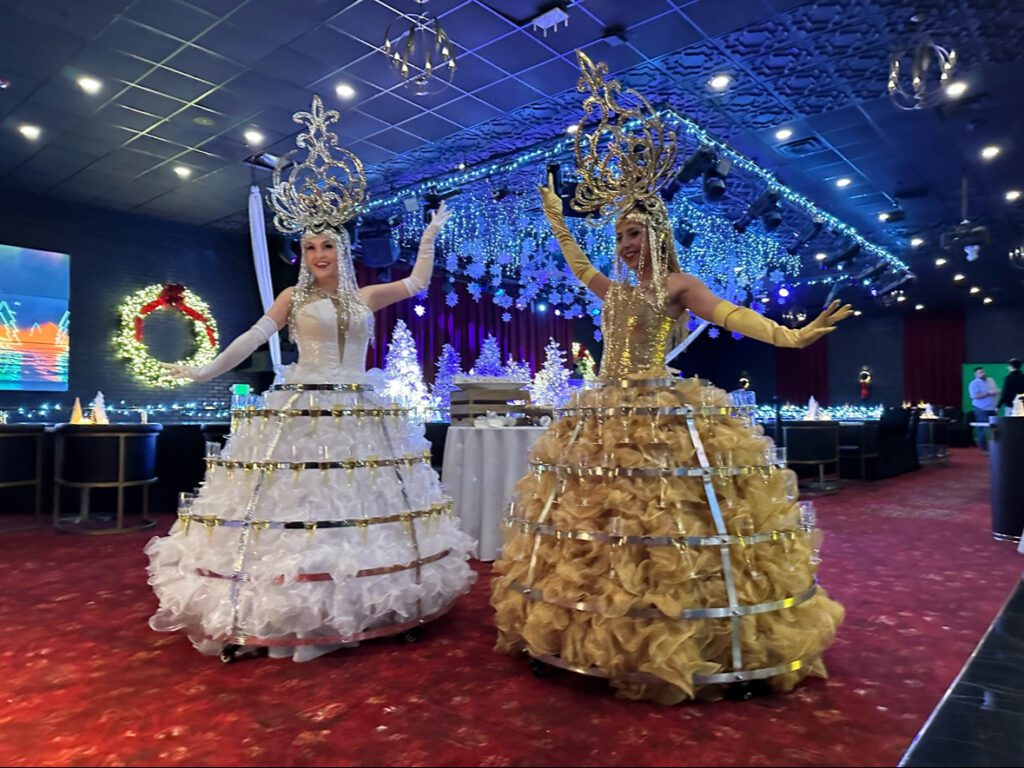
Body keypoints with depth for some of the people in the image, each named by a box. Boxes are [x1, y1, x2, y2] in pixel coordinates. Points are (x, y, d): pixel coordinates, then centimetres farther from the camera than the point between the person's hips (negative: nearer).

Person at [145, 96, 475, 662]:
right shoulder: (293, 298, 7)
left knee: (360, 501, 2)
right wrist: (204, 372, 0)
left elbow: (417, 283, 20)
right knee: (294, 503, -8)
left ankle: (366, 609, 13)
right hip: (302, 413, -2)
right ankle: (271, 617, 2)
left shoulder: (364, 297, 13)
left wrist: (429, 236, 23)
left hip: (359, 413, 3)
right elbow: (253, 338, 4)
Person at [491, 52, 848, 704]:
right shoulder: (615, 290, 18)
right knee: (602, 515, 7)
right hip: (608, 417, 7)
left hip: (664, 417, -7)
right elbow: (579, 265, 34)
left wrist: (787, 337, -27)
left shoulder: (679, 285, 0)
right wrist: (557, 221, 43)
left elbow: (730, 314, -13)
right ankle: (605, 637, 19)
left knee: (667, 518, -11)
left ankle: (687, 641, 2)